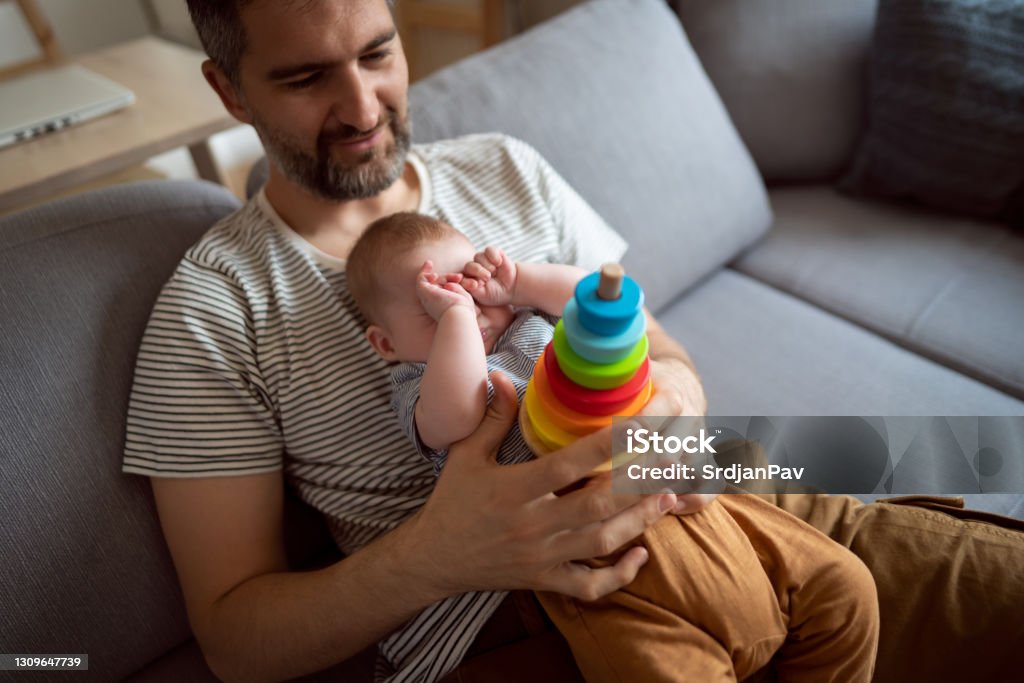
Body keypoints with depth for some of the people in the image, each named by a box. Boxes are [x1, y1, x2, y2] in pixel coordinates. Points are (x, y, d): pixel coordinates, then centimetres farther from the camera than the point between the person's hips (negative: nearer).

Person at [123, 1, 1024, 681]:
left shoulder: (507, 170, 9)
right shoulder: (210, 312, -2)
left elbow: (669, 358, 11)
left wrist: (668, 394, -15)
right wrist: (428, 557, -24)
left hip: (688, 518, 5)